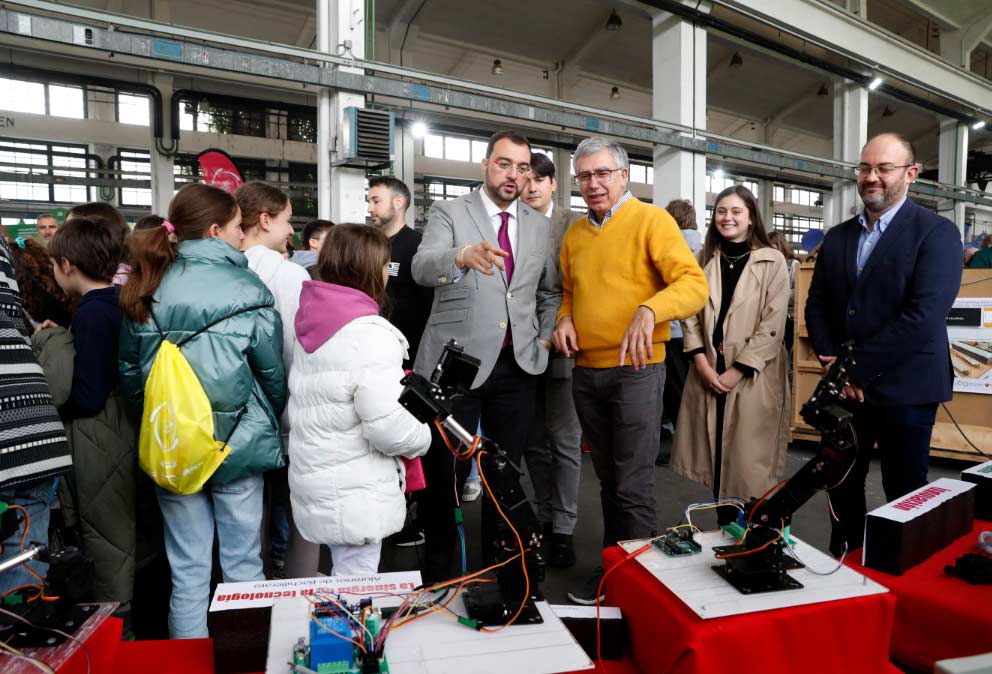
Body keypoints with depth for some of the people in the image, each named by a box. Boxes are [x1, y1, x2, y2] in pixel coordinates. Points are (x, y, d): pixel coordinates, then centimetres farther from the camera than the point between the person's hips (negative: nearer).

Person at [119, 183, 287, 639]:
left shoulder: (145, 291, 0)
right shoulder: (247, 293, -12)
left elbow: (129, 372, 7)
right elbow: (273, 376, -6)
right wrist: (271, 427, 13)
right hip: (239, 444, -3)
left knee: (187, 571, 15)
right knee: (242, 565, 12)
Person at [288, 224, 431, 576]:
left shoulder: (312, 322, 6)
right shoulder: (370, 333, -22)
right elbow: (387, 426, -27)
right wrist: (425, 436, -7)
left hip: (314, 477, 9)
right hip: (354, 493, -9)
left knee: (344, 578, 23)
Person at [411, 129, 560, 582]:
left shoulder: (539, 226, 12)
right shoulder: (449, 213, -1)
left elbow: (549, 292, 21)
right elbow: (422, 267, -20)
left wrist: (546, 337, 7)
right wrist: (464, 256, -40)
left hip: (517, 365, 4)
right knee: (445, 472, 5)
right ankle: (437, 574, 24)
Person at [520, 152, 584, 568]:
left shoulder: (576, 225, 0)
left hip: (562, 348, -3)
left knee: (564, 441, 4)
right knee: (534, 443, 13)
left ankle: (563, 527, 15)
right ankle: (546, 517, 28)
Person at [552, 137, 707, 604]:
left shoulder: (651, 220, -6)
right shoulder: (574, 235, 12)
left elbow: (694, 283, -15)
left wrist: (649, 309, -32)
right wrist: (565, 319, 2)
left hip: (635, 369, -6)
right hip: (586, 371, 6)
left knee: (633, 486, -1)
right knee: (608, 480, 17)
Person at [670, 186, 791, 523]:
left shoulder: (772, 261, -2)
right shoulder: (705, 259, 10)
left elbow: (773, 324, -9)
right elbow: (690, 314, 5)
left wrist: (736, 371, -13)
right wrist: (702, 363, -8)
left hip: (753, 378, -3)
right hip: (708, 374, 4)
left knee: (748, 464, 0)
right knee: (716, 460, 10)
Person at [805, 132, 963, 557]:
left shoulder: (937, 233, -7)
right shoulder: (837, 237, 11)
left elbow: (924, 315, -18)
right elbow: (816, 306, 8)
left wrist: (855, 366, -17)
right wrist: (833, 365, -6)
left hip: (904, 388, -5)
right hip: (846, 389, 5)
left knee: (903, 495, 8)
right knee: (842, 484, 14)